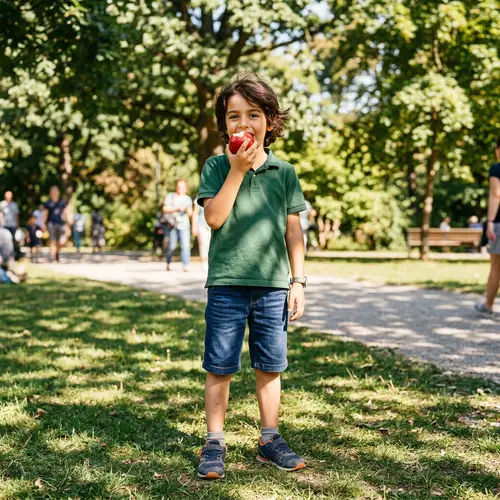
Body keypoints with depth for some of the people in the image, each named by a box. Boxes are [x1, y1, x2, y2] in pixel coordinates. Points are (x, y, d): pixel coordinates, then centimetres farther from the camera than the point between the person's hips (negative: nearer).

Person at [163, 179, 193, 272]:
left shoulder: (187, 199, 15)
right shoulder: (170, 196, 8)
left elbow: (190, 214, 14)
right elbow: (165, 209, -2)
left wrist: (188, 210, -9)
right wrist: (177, 208, -11)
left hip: (184, 224, 1)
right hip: (172, 225, -1)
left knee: (185, 245, -14)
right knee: (171, 246, 1)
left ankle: (186, 266, -17)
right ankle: (168, 263, 24)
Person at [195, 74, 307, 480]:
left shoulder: (284, 172, 6)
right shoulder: (217, 167, 0)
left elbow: (293, 230, 8)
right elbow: (214, 217, -13)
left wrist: (298, 281, 6)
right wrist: (237, 170, -15)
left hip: (273, 284, 2)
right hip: (227, 283, -2)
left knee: (270, 367, 12)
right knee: (220, 367, 4)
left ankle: (270, 439, 26)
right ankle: (215, 443, 17)